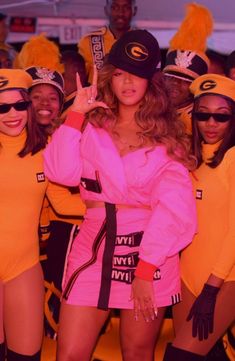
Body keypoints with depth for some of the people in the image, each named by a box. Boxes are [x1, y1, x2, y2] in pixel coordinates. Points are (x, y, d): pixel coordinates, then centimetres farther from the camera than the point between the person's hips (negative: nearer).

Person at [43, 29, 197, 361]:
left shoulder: (166, 135, 4)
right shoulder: (92, 125, 8)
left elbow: (173, 204, -7)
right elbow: (61, 173, -8)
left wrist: (146, 268, -16)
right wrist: (75, 115, -8)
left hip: (151, 252, -1)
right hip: (95, 248, 1)